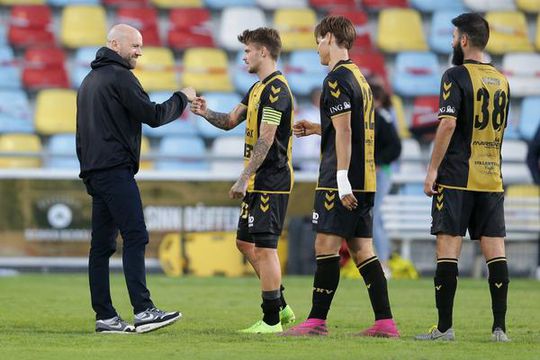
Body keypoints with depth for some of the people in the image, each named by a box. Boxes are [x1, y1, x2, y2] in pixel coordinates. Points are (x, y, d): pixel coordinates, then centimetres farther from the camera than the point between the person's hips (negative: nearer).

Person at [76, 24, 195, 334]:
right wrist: (182, 99, 3)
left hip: (94, 173, 10)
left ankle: (105, 316, 4)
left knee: (102, 244, 6)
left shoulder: (90, 80, 22)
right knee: (135, 237, -14)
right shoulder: (120, 76, -8)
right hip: (116, 169, -10)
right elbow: (153, 116, -12)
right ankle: (143, 311, -22)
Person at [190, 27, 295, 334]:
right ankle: (281, 307, 23)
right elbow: (231, 121, 19)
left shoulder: (276, 89, -16)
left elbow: (265, 140, -21)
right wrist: (206, 113, -1)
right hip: (260, 182, 11)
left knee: (264, 248, -8)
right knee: (245, 242, 17)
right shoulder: (258, 89, 17)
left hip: (271, 182, -11)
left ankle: (272, 320, -4)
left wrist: (244, 179, -21)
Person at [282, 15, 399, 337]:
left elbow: (344, 132, -18)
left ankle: (317, 320, -4)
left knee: (327, 246, -6)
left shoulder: (337, 79, -11)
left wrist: (342, 181, -20)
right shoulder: (359, 76, 18)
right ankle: (385, 322, 4)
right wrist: (317, 129, 34)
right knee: (362, 248, 8)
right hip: (365, 179, 9)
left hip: (341, 180, -9)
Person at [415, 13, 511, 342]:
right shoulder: (501, 80, 14)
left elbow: (448, 124, -15)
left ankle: (445, 327, -5)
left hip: (457, 177, -6)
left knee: (448, 249, -3)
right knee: (495, 250, 3)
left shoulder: (456, 76, -7)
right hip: (492, 178, 6)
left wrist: (433, 169, -12)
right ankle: (500, 327, 0)